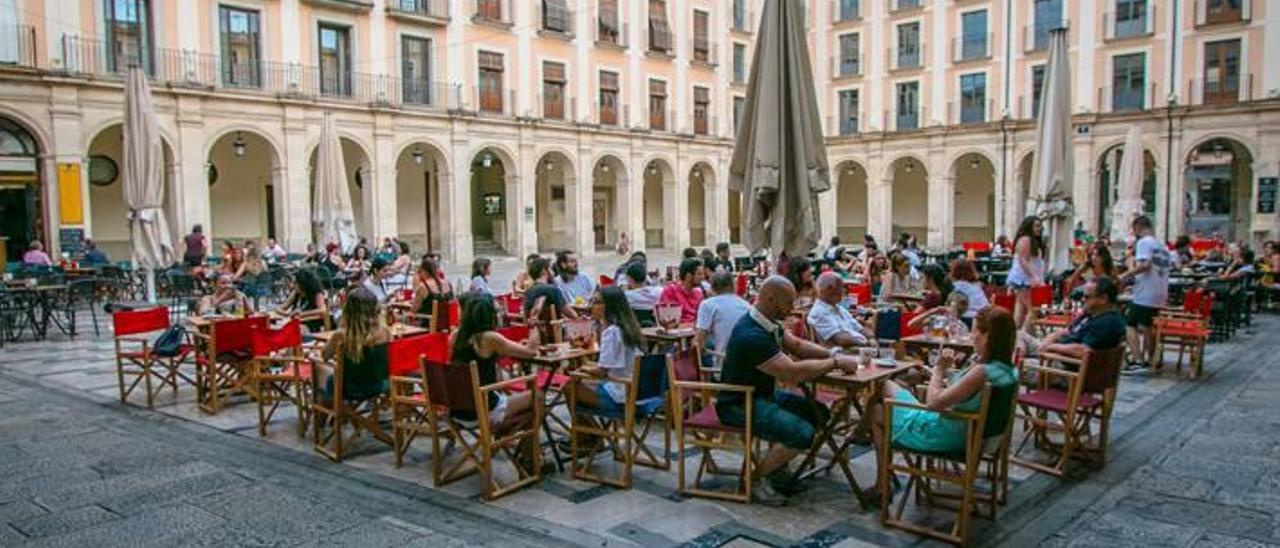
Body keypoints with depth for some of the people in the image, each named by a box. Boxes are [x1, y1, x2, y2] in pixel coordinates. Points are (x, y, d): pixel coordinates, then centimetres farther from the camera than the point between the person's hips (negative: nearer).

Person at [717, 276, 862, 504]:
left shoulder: (769, 323, 3)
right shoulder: (751, 335, -29)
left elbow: (796, 345, 14)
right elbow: (792, 373, -31)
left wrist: (832, 353, -4)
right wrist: (836, 363, -20)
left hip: (762, 394, 10)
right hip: (739, 404, -10)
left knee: (818, 413, 7)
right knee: (802, 434, -24)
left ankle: (777, 470, 16)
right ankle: (754, 480, -4)